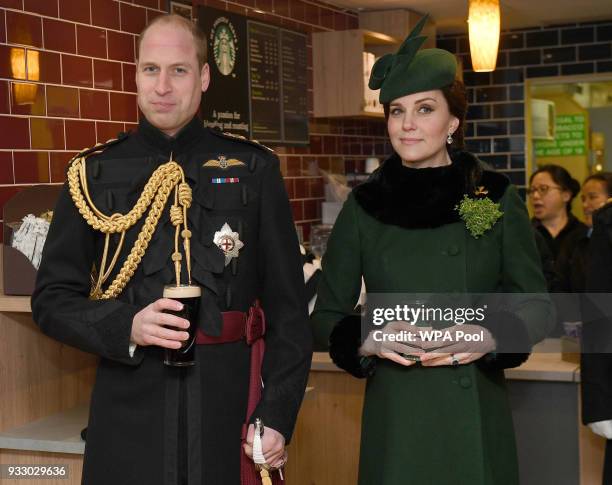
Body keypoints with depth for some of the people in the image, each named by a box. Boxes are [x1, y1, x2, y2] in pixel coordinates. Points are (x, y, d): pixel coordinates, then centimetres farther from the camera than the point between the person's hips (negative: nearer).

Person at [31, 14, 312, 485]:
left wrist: (278, 415, -4)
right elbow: (52, 297, 5)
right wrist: (125, 326, -12)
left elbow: (288, 308, 2)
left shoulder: (253, 170, 2)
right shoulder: (94, 174, 4)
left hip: (228, 408, 0)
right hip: (127, 409, 1)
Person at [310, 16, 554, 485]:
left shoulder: (497, 197, -1)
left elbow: (537, 304, 2)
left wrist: (491, 336, -17)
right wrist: (368, 338, -16)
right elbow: (326, 315, 4)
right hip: (396, 415, 0)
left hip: (477, 415, 0)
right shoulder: (364, 206, 1)